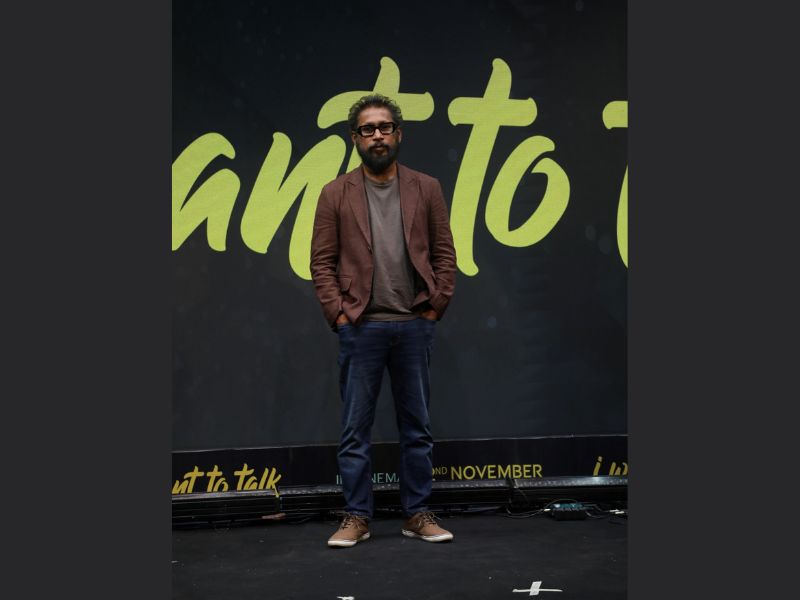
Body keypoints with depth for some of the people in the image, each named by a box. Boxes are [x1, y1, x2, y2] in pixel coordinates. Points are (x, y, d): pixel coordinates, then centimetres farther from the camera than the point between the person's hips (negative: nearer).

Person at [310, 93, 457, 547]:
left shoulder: (427, 189, 7)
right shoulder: (336, 194, 4)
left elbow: (445, 254, 6)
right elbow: (322, 262, 2)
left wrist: (435, 307, -2)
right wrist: (338, 314, -6)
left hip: (415, 326, 1)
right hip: (361, 327, -1)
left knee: (417, 427, 9)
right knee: (356, 429, 5)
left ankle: (419, 515, 21)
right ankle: (357, 518, 16)